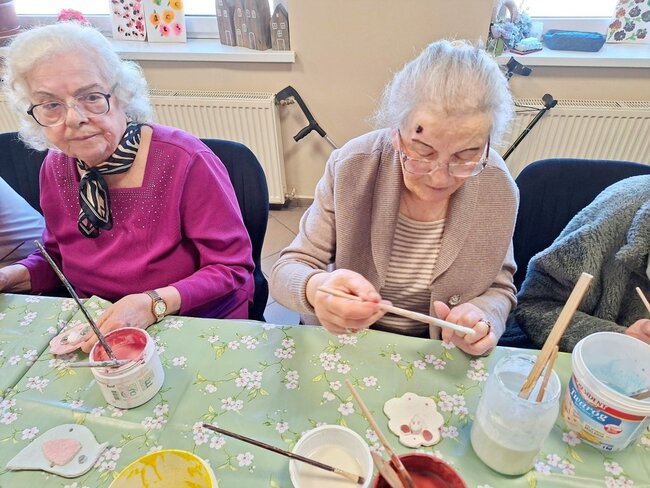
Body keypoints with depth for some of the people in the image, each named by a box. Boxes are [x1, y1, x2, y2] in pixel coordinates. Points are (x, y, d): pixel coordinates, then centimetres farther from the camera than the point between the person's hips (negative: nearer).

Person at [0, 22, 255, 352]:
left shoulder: (185, 162, -20)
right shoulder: (56, 168, 0)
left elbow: (232, 268, -17)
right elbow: (58, 255, 16)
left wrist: (154, 303, -28)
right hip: (100, 331, 6)